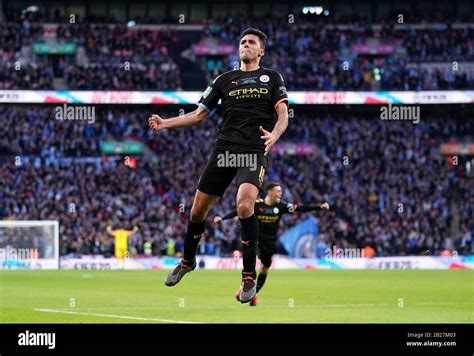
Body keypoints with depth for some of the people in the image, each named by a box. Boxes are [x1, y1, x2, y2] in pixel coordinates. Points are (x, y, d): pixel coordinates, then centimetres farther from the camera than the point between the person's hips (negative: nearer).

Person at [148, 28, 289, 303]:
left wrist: (274, 135, -21)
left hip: (255, 151, -4)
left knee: (245, 203, -27)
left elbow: (283, 115, 1)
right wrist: (165, 123, 4)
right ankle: (188, 260, 33)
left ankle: (250, 276, -17)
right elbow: (199, 114, 18)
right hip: (225, 149, 4)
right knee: (198, 208, 4)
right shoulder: (225, 79, 17)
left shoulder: (272, 78, 10)